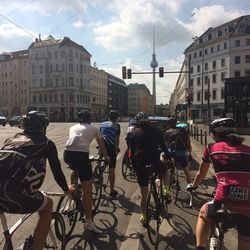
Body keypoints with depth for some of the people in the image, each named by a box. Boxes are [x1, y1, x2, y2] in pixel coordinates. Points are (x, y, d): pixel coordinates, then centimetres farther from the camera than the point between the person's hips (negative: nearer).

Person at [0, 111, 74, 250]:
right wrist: (67, 189, 36)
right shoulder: (46, 143, 12)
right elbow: (57, 172, 16)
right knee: (48, 205, 22)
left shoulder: (11, 139, 27)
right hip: (12, 195, -5)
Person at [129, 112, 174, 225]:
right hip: (155, 162, -1)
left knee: (144, 195, 16)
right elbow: (163, 146, 5)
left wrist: (134, 165, 18)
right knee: (166, 172, 34)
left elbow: (132, 150, 9)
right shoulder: (155, 130, 5)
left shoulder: (134, 133, 8)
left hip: (140, 164, 2)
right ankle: (166, 191, 11)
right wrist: (169, 158, 19)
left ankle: (144, 217, 27)